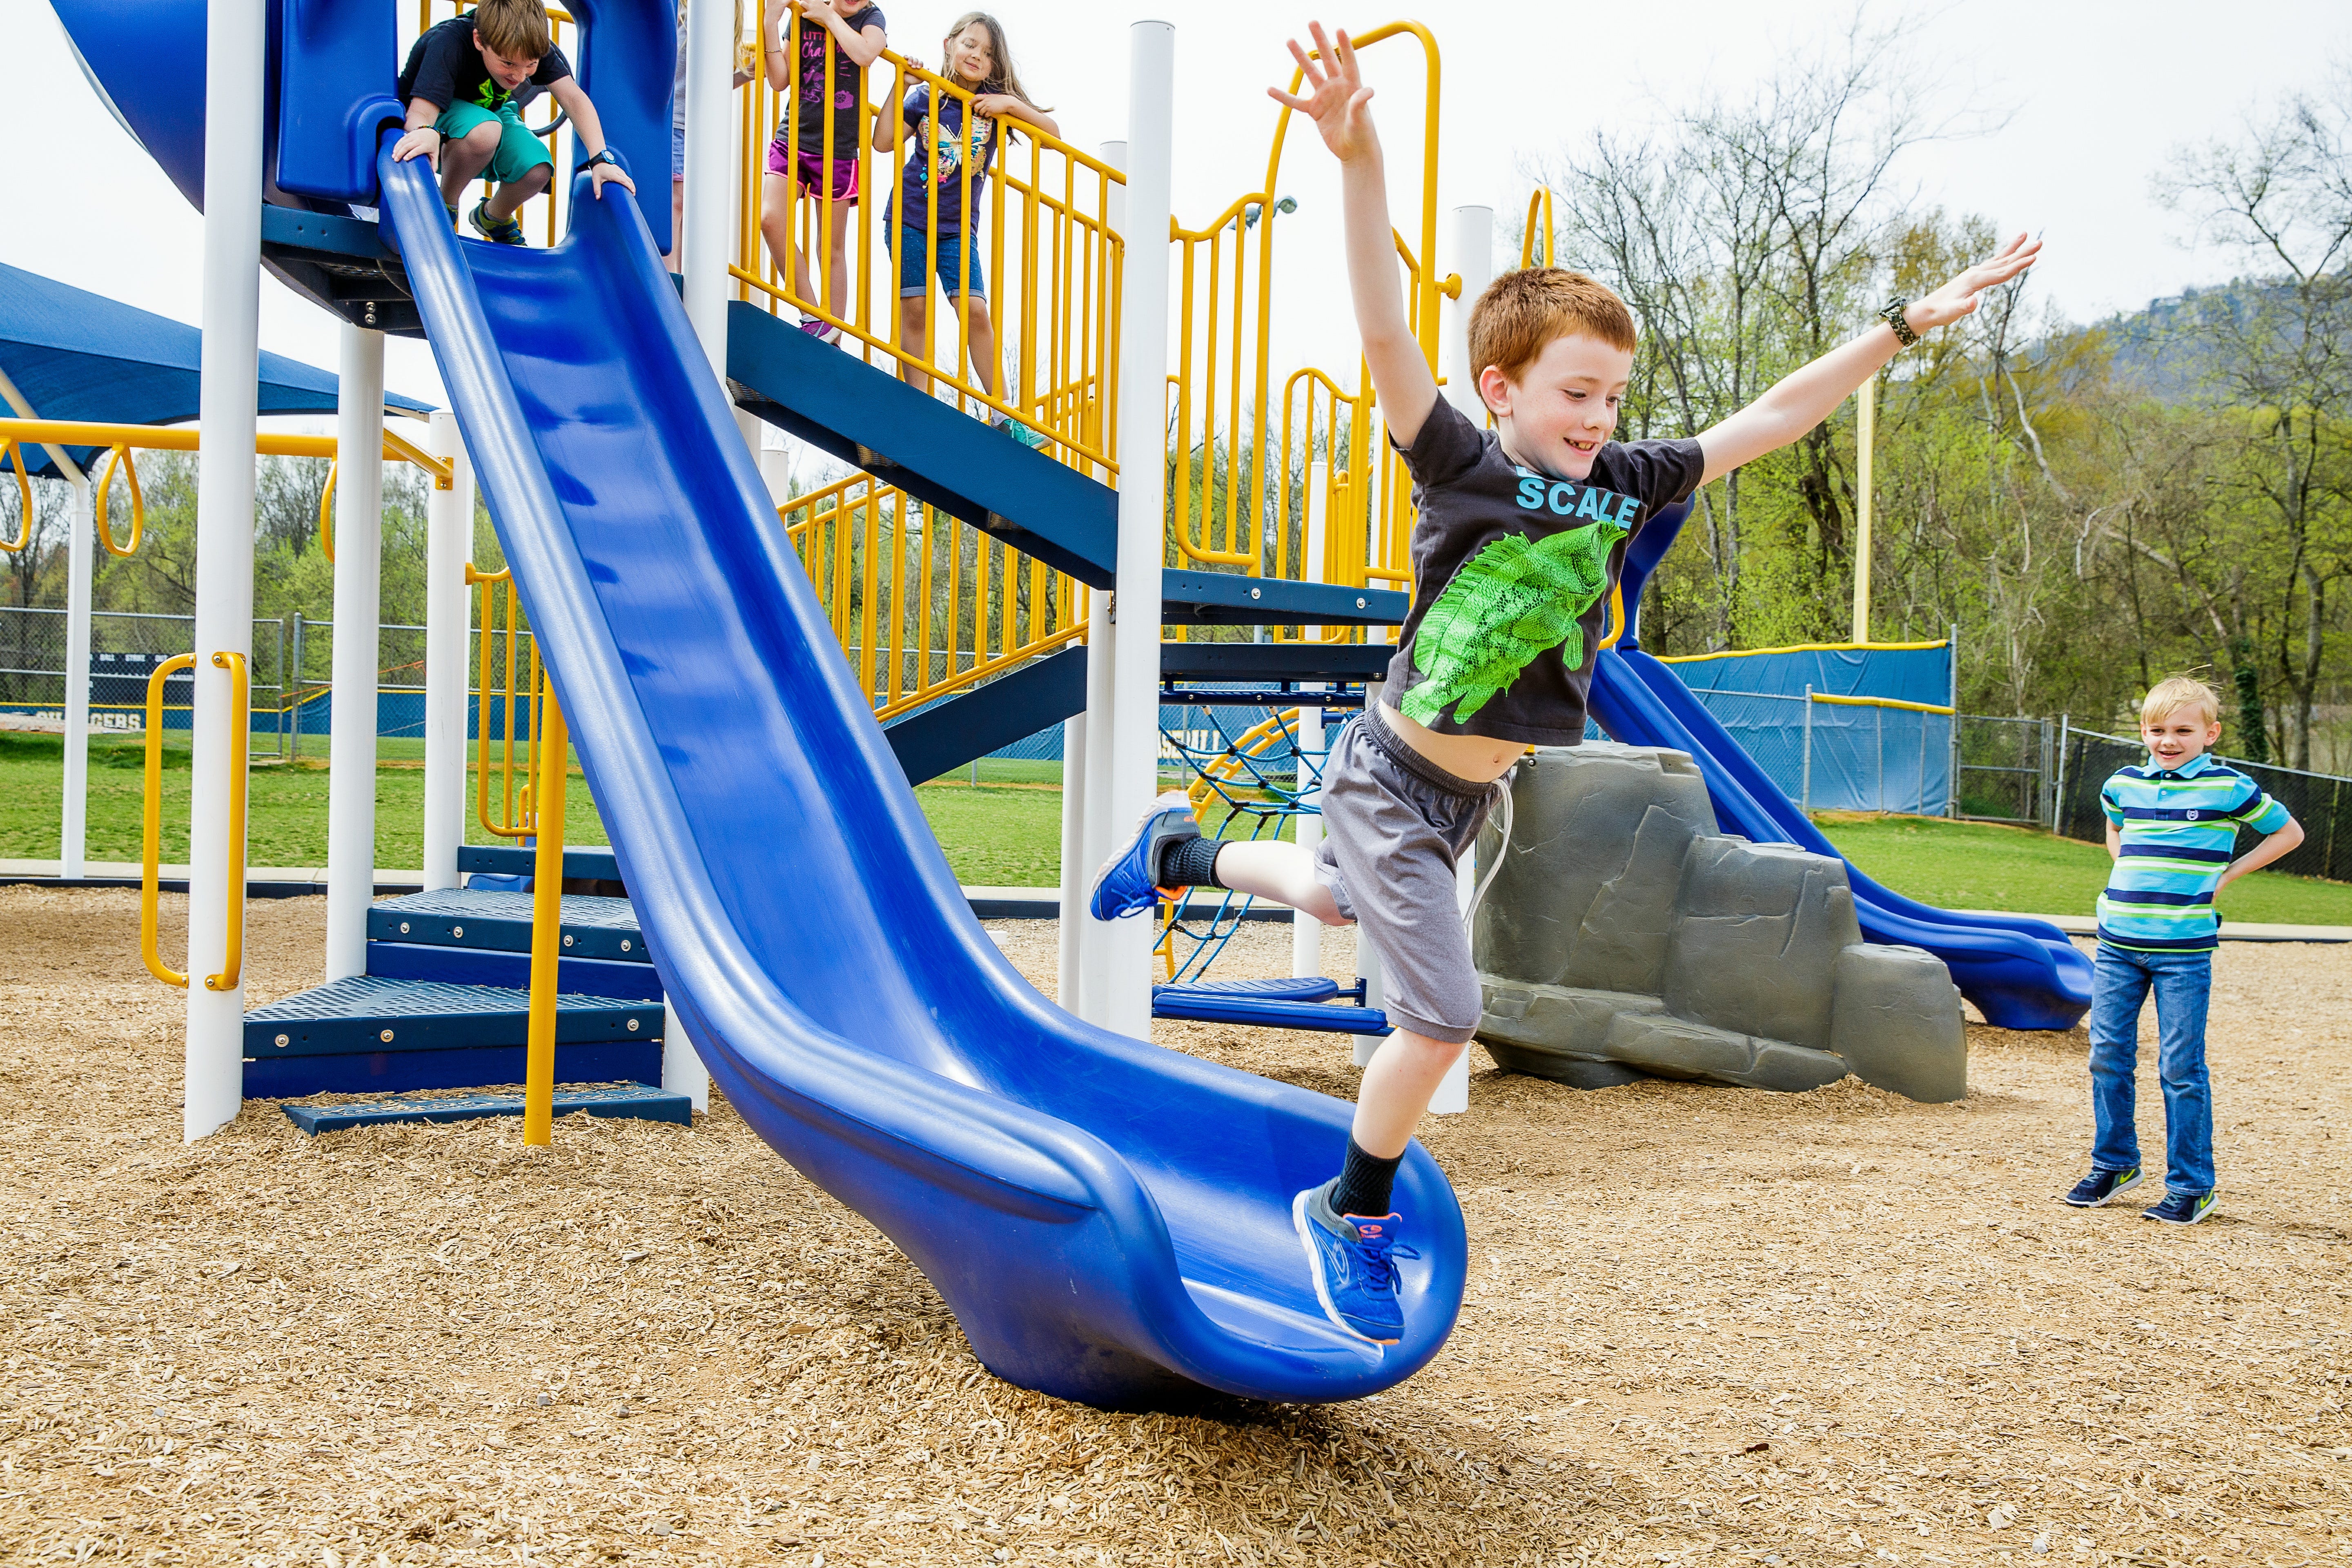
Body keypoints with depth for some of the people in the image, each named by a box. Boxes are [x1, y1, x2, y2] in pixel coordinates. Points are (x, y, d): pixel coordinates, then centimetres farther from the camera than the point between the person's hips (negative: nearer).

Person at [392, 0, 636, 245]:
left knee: (537, 170, -26)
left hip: (492, 112, 5)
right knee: (485, 131, -39)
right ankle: (445, 206, -10)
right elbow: (420, 114, -43)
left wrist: (600, 158, -38)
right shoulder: (449, 44, -35)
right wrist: (426, 133, -67)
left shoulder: (532, 48, -23)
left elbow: (573, 97, -26)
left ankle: (493, 217, 9)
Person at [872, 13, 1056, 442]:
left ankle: (1003, 417, -6)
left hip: (958, 227, 0)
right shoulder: (925, 97, 0)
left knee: (975, 311, -9)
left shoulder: (995, 102, 1)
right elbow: (884, 142, -4)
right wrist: (900, 88, -9)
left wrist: (1012, 104, -17)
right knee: (915, 309, -3)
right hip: (909, 218, 0)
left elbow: (1054, 135, -5)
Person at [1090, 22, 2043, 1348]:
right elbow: (1389, 338, -36)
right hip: (1392, 779, -7)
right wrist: (1361, 166, -51)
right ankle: (1353, 1214, 16)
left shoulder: (1625, 485, -5)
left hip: (1471, 795, 7)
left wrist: (1904, 327, 0)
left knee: (1336, 902, 31)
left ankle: (1180, 853, 58)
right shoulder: (1464, 469, -22)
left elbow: (1770, 418, 1)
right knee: (1443, 1016, -7)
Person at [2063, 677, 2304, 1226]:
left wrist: (2224, 875, 0)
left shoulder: (2228, 789, -4)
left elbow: (2288, 832, 7)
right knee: (2108, 1056, 8)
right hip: (2118, 943, 4)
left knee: (2180, 1067, -1)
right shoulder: (2123, 785, 8)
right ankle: (2114, 1164, 24)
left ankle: (2191, 1186, 9)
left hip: (2183, 950, -4)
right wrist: (2132, 874, 12)